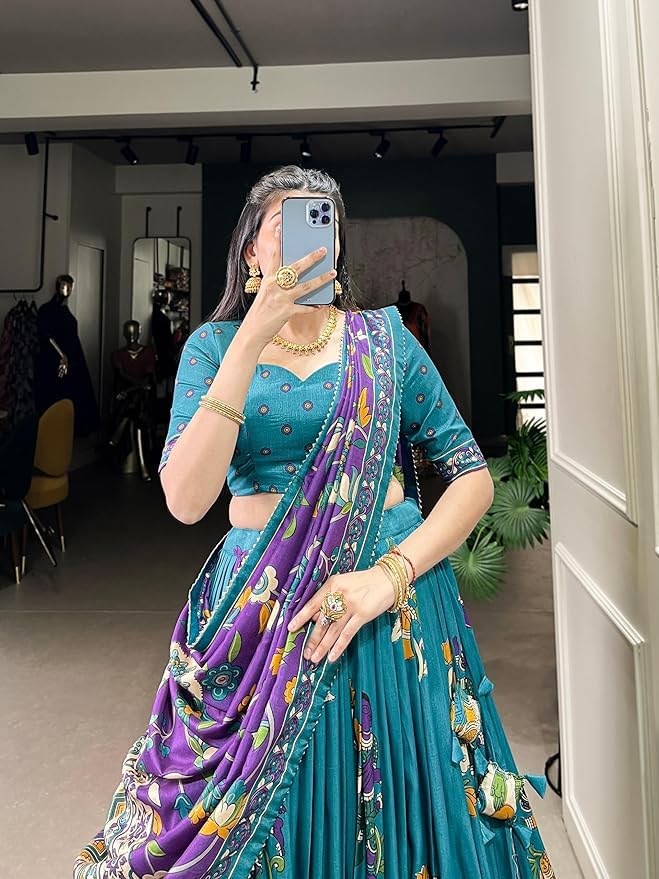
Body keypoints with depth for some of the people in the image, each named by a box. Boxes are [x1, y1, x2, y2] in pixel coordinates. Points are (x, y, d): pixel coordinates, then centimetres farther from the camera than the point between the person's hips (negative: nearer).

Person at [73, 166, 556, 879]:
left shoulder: (384, 336, 1)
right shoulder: (213, 344, 0)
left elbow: (472, 475, -1)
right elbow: (186, 500, -15)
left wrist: (391, 572, -16)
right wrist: (253, 338, -21)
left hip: (395, 593, 1)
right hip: (262, 604, 0)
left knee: (396, 819, 14)